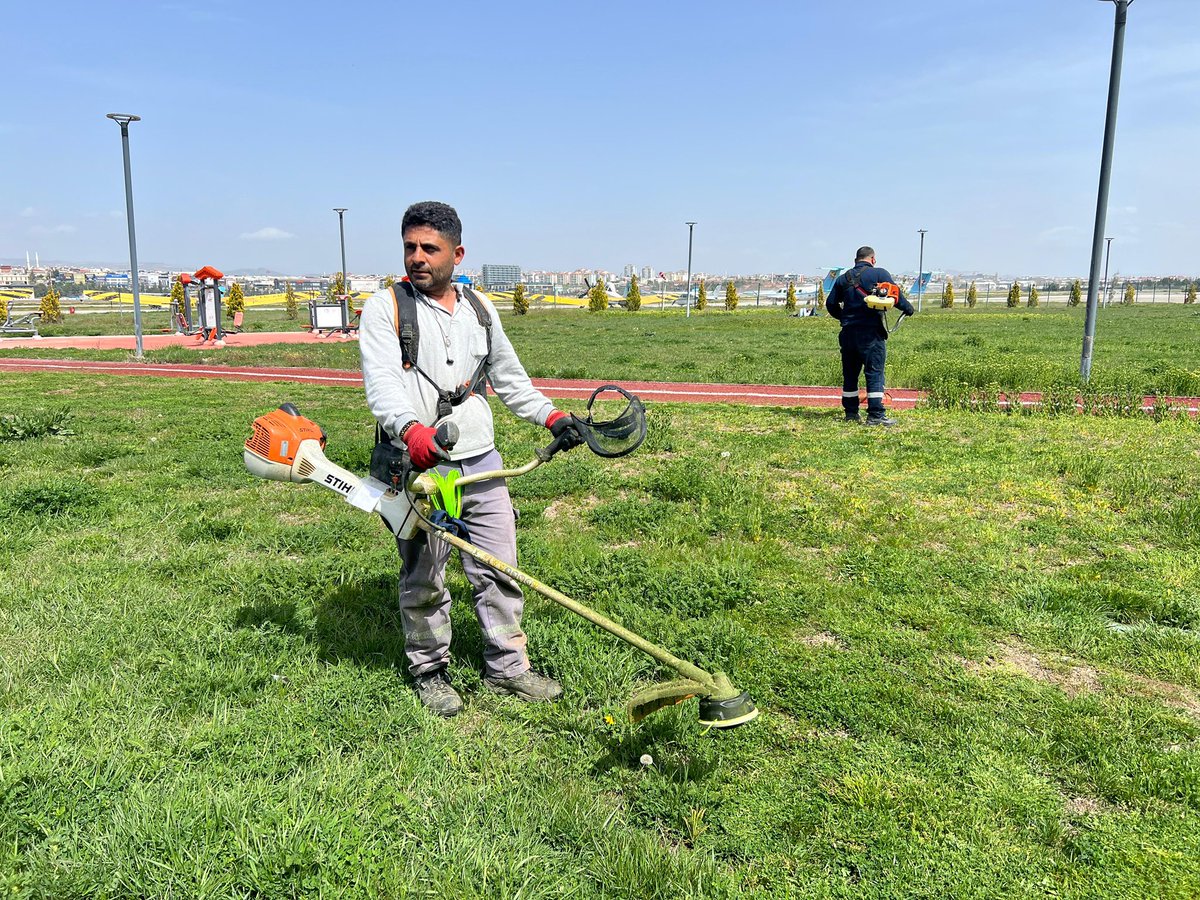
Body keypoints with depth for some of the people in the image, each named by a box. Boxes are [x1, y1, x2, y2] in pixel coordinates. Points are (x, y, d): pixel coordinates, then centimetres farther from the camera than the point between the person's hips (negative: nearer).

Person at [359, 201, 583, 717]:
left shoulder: (480, 308, 13)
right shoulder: (385, 307, -3)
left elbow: (509, 378, 22)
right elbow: (381, 384, -18)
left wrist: (550, 416, 10)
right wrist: (411, 429, -37)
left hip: (482, 464, 5)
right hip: (419, 468, -4)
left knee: (500, 572, 10)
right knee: (423, 582, 7)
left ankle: (507, 667, 25)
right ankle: (429, 673, 27)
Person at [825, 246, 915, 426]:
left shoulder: (843, 278, 12)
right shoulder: (879, 274, -1)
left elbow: (831, 304, 11)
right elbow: (896, 295, -7)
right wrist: (908, 309, 11)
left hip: (848, 332, 5)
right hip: (871, 332, -5)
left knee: (850, 373, 12)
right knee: (875, 372, -3)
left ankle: (851, 413, 16)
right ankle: (875, 415, -6)